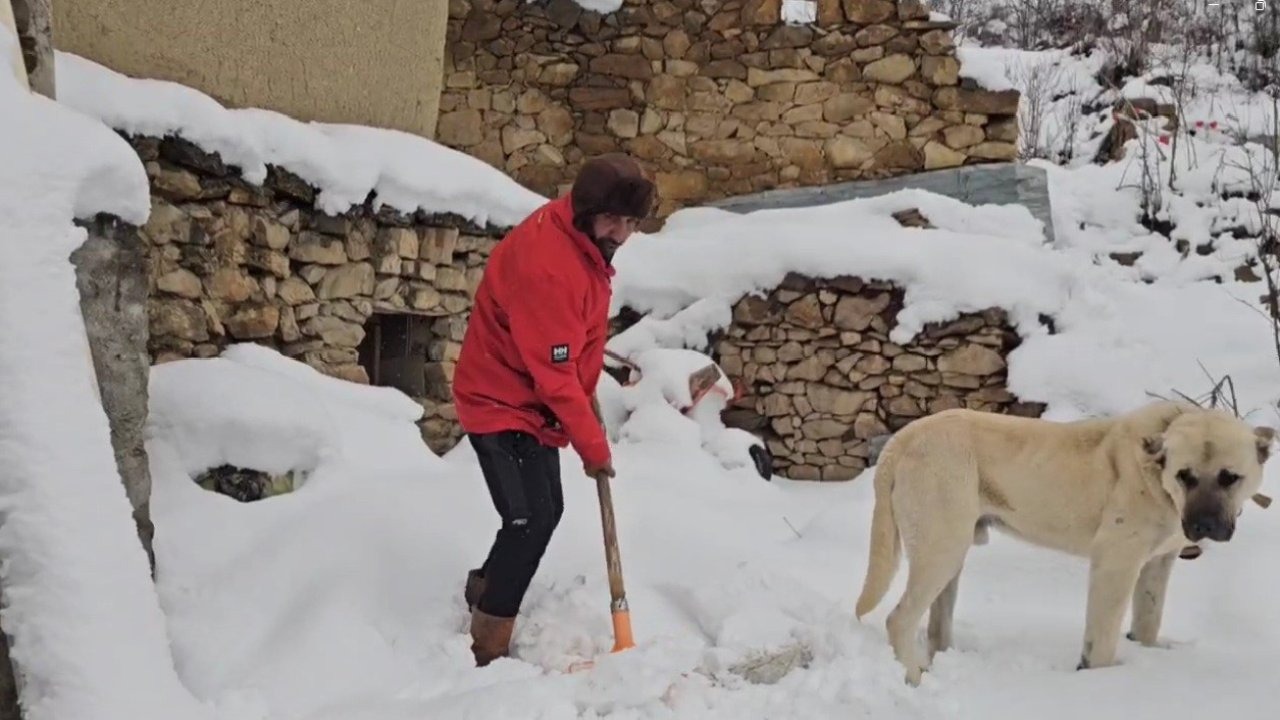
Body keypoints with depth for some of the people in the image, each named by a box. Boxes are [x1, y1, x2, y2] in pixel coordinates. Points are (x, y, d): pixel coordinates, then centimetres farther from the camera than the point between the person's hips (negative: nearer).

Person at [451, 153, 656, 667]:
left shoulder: (587, 240, -1)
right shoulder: (546, 264, -32)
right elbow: (554, 372, -29)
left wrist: (587, 396, 10)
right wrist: (593, 446, -21)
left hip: (534, 404, 10)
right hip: (502, 403, -9)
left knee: (545, 512, 18)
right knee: (532, 520, -13)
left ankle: (484, 592, 40)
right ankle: (487, 649, -1)